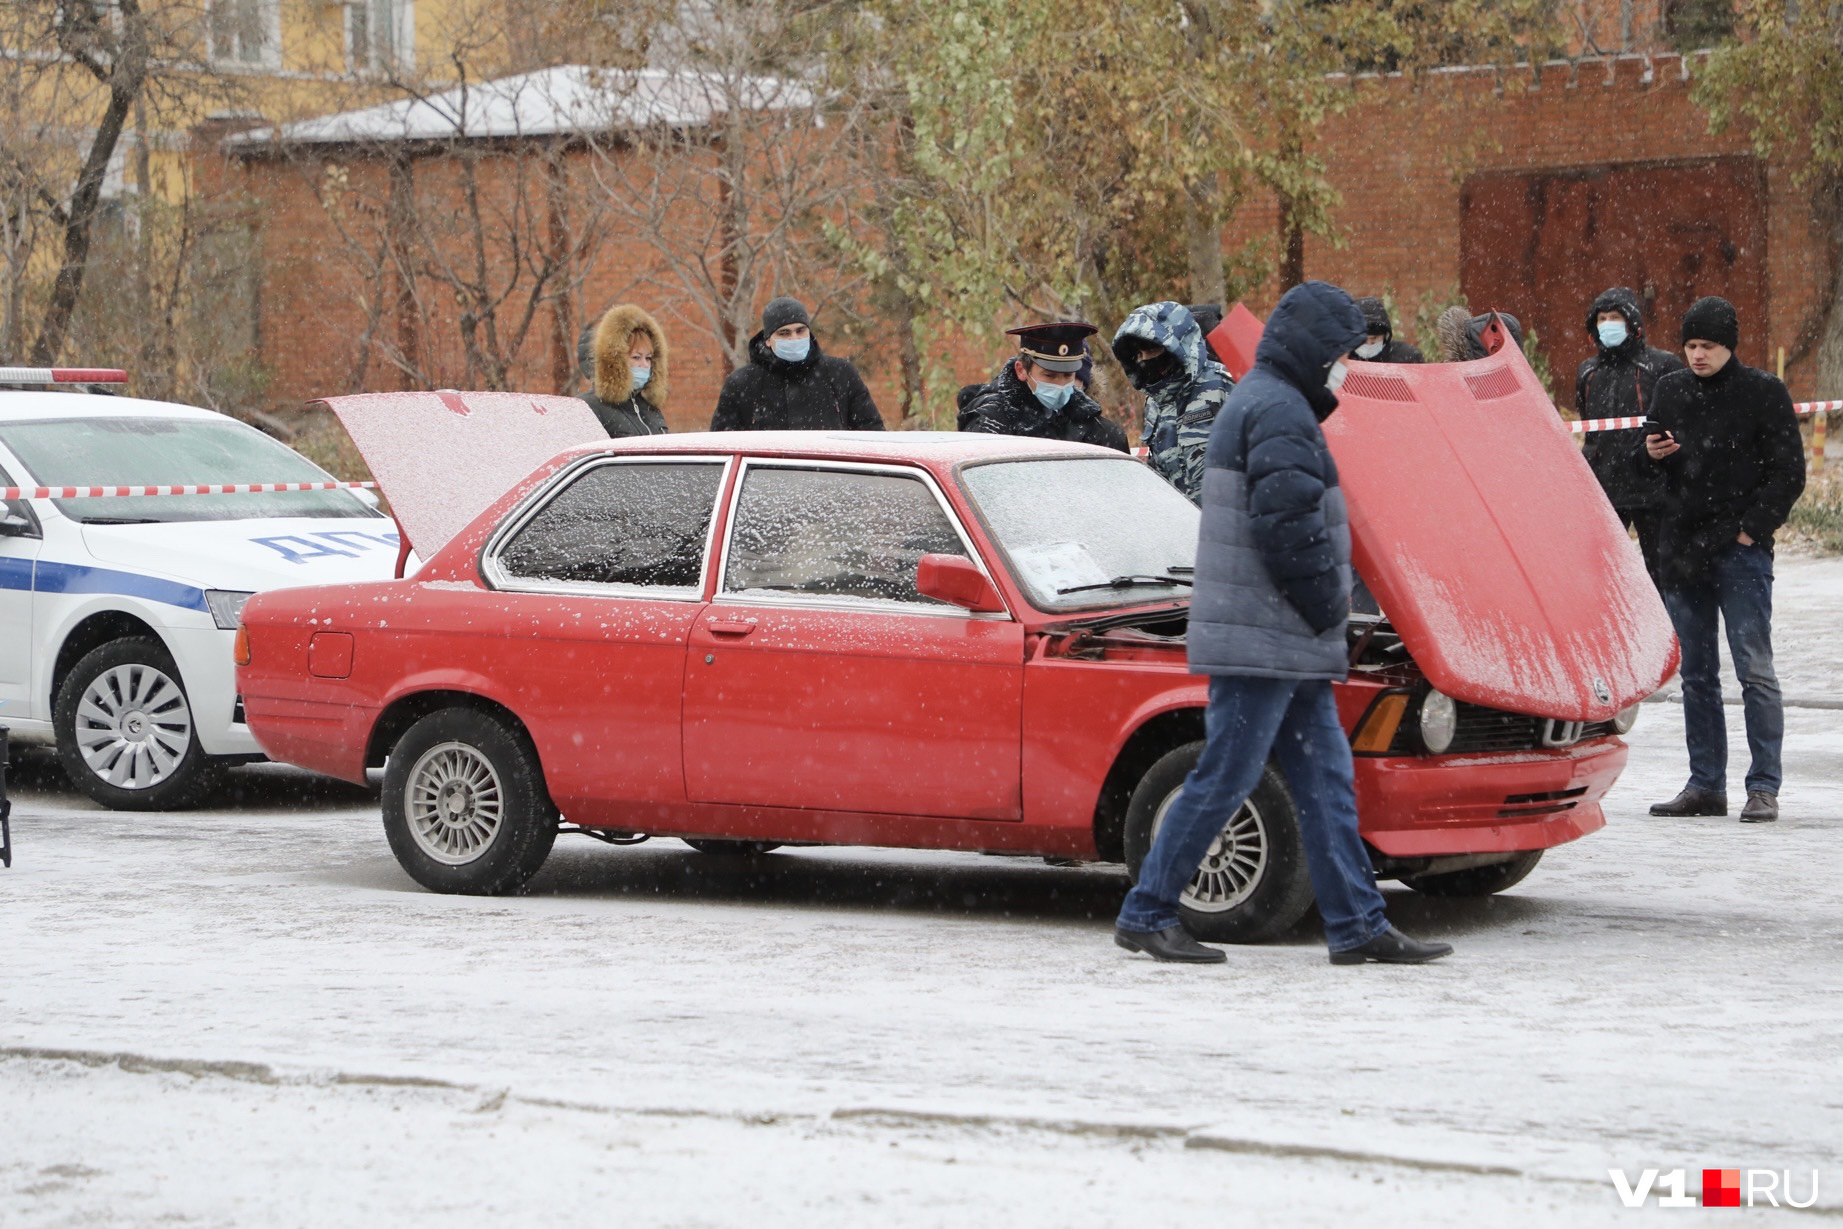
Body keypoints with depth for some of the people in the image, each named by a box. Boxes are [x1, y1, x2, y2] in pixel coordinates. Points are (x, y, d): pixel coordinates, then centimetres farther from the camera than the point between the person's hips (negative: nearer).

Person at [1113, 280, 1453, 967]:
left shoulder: (1256, 403, 20)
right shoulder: (1279, 412, -14)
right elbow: (1288, 526, -23)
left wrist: (1323, 615, 16)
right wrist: (1328, 608, -12)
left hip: (1287, 647, 11)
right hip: (1262, 641, -11)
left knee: (1326, 780, 9)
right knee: (1224, 779, -6)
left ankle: (1358, 924, 10)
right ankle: (1146, 914, 1)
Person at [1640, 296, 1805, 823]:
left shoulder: (1764, 393, -3)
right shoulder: (1670, 390, 11)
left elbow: (1789, 472, -4)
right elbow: (1649, 455, 23)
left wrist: (1751, 528, -11)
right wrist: (1651, 454, -1)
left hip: (1740, 550, -5)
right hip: (1681, 550, 5)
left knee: (1754, 670, -7)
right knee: (1695, 673, 9)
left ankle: (1764, 788, -5)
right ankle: (1705, 784, 16)